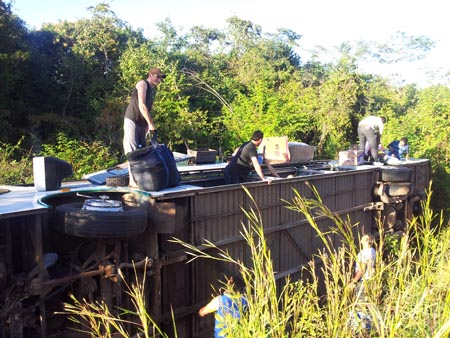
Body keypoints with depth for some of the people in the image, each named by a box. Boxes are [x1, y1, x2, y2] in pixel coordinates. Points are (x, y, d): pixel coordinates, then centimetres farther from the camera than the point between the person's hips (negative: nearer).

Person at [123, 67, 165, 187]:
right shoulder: (142, 84, -8)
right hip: (132, 121, -9)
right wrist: (151, 123, -20)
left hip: (142, 123, 9)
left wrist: (148, 124, 9)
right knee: (133, 150, -11)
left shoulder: (153, 90, 18)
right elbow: (142, 106, -18)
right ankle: (133, 180, -13)